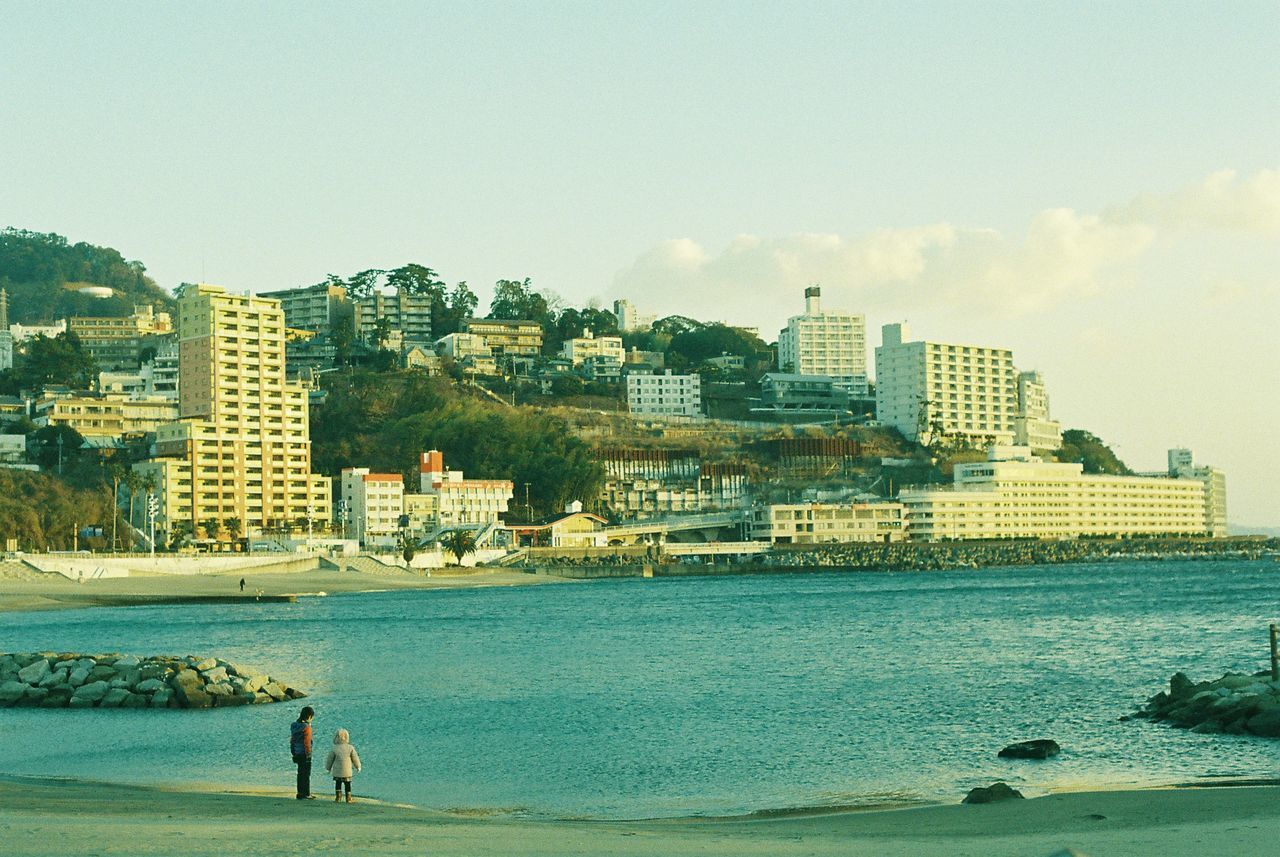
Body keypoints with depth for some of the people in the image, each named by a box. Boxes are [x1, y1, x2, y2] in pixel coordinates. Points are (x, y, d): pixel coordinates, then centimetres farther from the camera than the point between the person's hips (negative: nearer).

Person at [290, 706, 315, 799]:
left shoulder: (294, 726, 6)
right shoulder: (306, 727, -18)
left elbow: (292, 740, 13)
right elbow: (307, 743, -18)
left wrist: (293, 752, 19)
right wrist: (308, 755, -12)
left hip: (297, 754, 8)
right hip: (304, 754, -8)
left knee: (300, 774, 16)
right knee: (306, 775, 0)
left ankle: (300, 793, 21)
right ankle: (306, 794, 3)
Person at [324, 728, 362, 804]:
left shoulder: (334, 749, -6)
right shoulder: (350, 748, -6)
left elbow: (329, 760, 3)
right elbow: (355, 758, 2)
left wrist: (328, 768, 19)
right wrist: (358, 767, 18)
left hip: (337, 772, 0)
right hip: (347, 772, 0)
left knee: (338, 784, 13)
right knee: (347, 785, 11)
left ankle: (338, 797, 6)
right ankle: (348, 798, 11)